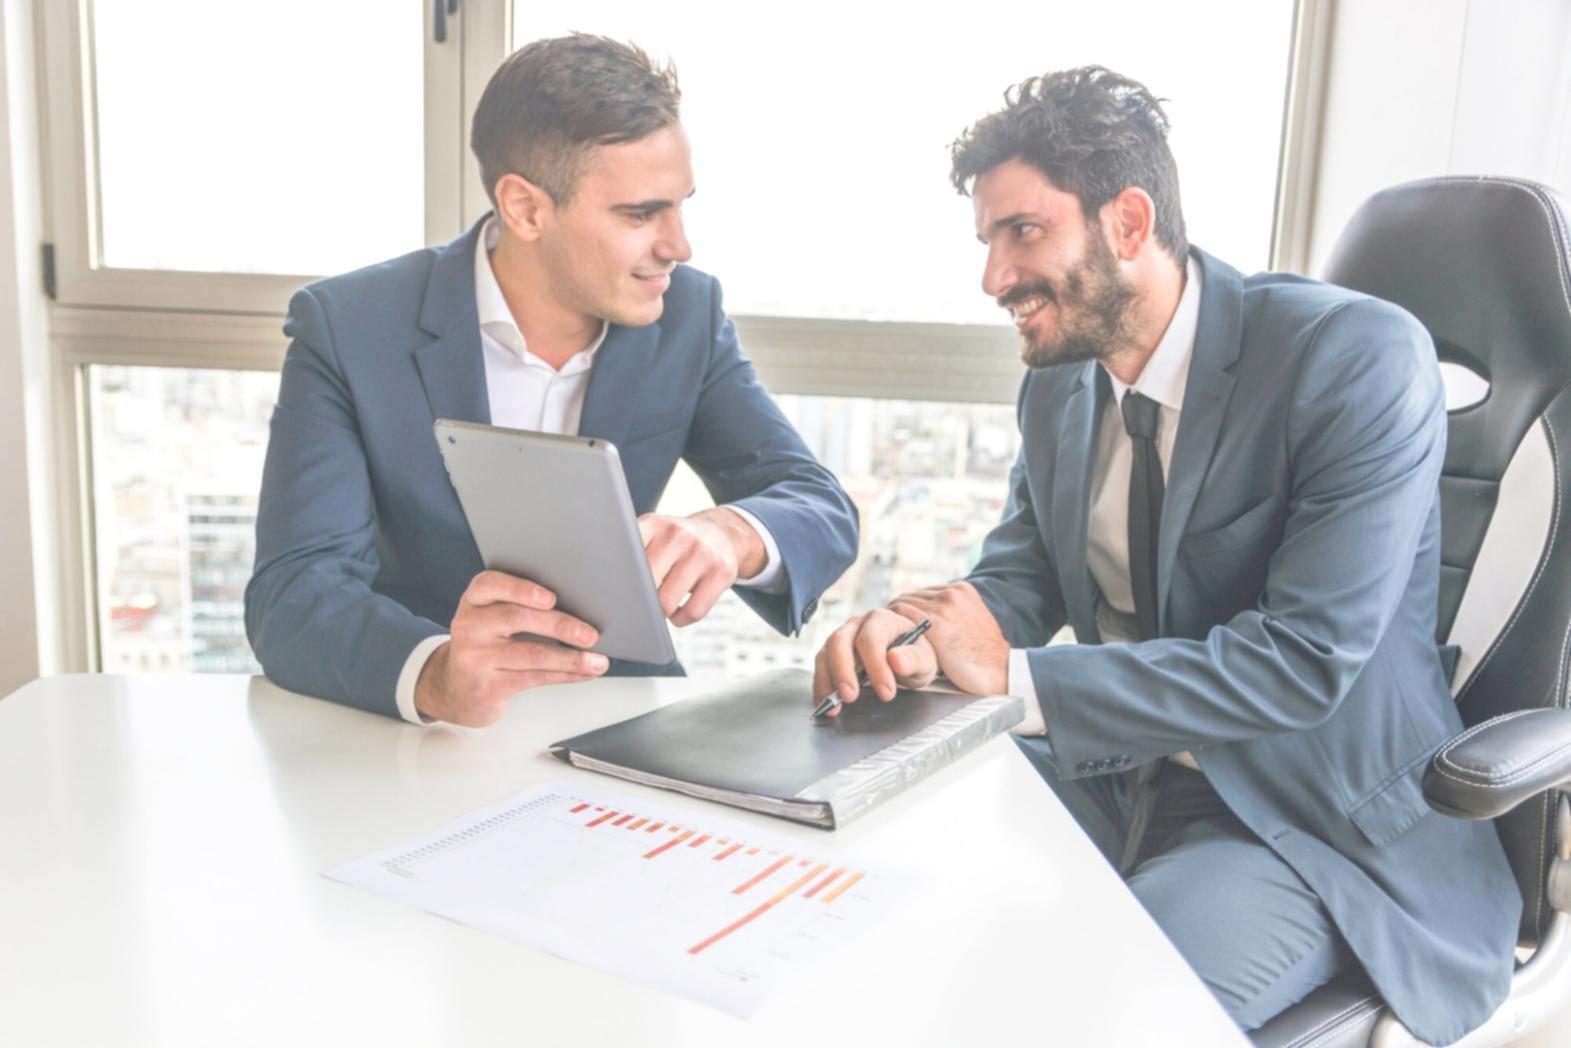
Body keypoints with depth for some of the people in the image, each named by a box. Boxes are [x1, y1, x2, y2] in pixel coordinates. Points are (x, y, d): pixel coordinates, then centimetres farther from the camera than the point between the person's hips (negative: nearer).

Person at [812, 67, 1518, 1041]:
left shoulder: (1359, 356, -19)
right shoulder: (1060, 380, 3)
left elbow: (1306, 658, -25)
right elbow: (1020, 576, 6)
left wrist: (1018, 677, -28)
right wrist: (913, 631, -18)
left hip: (1312, 820, -6)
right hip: (1114, 774, 6)